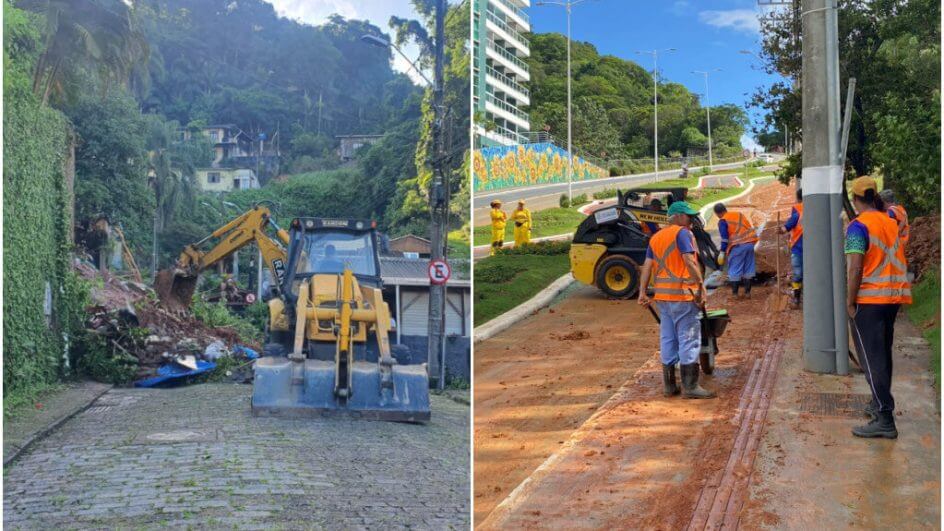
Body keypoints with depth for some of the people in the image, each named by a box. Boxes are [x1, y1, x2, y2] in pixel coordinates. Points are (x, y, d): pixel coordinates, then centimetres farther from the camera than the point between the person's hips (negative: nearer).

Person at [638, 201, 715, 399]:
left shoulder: (655, 237, 15)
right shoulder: (682, 233, -7)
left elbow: (647, 265, 8)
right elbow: (689, 261, -18)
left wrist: (642, 291, 5)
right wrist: (701, 285, -16)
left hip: (662, 295, 8)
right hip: (683, 295, -7)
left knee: (667, 339, 11)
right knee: (689, 339, -2)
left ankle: (668, 385, 17)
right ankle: (690, 386, 0)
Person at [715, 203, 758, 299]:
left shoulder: (722, 221, -3)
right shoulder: (739, 214, 16)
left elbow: (724, 238, -10)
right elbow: (750, 228, 17)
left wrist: (722, 252, -6)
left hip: (737, 246, -6)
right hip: (750, 243, 6)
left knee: (734, 269, 4)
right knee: (748, 268, 13)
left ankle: (735, 293, 7)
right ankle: (747, 292, 17)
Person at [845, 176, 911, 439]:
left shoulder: (859, 225, -13)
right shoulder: (891, 222, 9)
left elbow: (856, 267, -19)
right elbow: (897, 260, 15)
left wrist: (849, 301, -12)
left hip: (868, 300, -7)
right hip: (893, 298, 8)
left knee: (872, 359, -5)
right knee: (883, 354, 19)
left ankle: (885, 420, -8)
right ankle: (880, 404, 31)